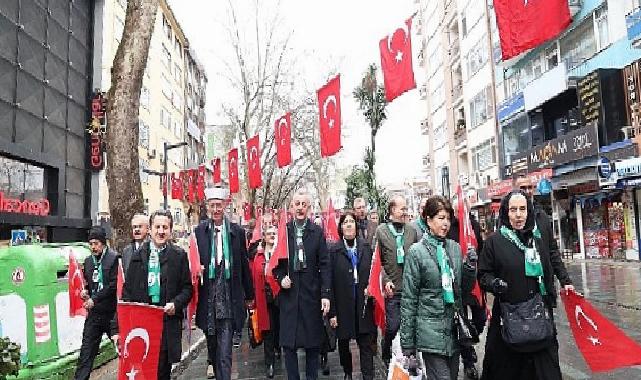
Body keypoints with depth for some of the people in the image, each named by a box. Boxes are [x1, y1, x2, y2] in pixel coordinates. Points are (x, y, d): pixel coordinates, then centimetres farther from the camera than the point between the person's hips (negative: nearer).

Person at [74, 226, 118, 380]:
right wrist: (85, 291, 0)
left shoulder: (114, 258, -10)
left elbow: (114, 285, -15)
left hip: (111, 311, -5)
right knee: (87, 350, 4)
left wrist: (95, 299, -16)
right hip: (94, 312, 5)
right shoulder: (88, 260, 10)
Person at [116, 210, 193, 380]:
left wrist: (176, 303, -12)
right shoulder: (138, 255, 9)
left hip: (168, 320, -1)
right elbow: (127, 289, 8)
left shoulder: (179, 255, 4)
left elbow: (187, 288, 5)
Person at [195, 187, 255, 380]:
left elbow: (244, 265, 7)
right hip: (207, 295, 2)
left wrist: (249, 295, 11)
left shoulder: (237, 231, 2)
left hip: (229, 296, -2)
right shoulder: (199, 231, 3)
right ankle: (213, 363, 46)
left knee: (225, 346, -5)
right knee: (211, 338, 19)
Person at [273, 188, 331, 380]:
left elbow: (324, 265, -1)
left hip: (312, 294, 0)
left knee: (313, 342, 9)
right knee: (288, 342, 6)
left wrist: (325, 294, -7)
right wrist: (281, 277, -7)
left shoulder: (317, 232, 1)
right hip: (288, 292, 1)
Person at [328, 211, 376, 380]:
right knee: (343, 342, 15)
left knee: (366, 344, 1)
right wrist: (332, 312, -11)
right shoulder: (334, 250, -5)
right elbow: (330, 282, -8)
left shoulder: (366, 247, 3)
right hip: (342, 305, -1)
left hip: (363, 304, 1)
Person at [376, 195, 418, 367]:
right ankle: (387, 358, 26)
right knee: (392, 326, 1)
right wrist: (386, 280, -13)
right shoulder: (380, 231, -3)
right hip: (393, 288, -3)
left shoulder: (412, 230, 7)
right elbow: (377, 260, -4)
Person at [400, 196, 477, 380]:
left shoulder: (455, 247, 5)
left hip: (455, 329, 5)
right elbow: (409, 299, -7)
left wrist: (470, 267, -6)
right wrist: (407, 342, -6)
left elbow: (465, 289, 13)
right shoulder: (417, 251, -9)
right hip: (431, 331, -5)